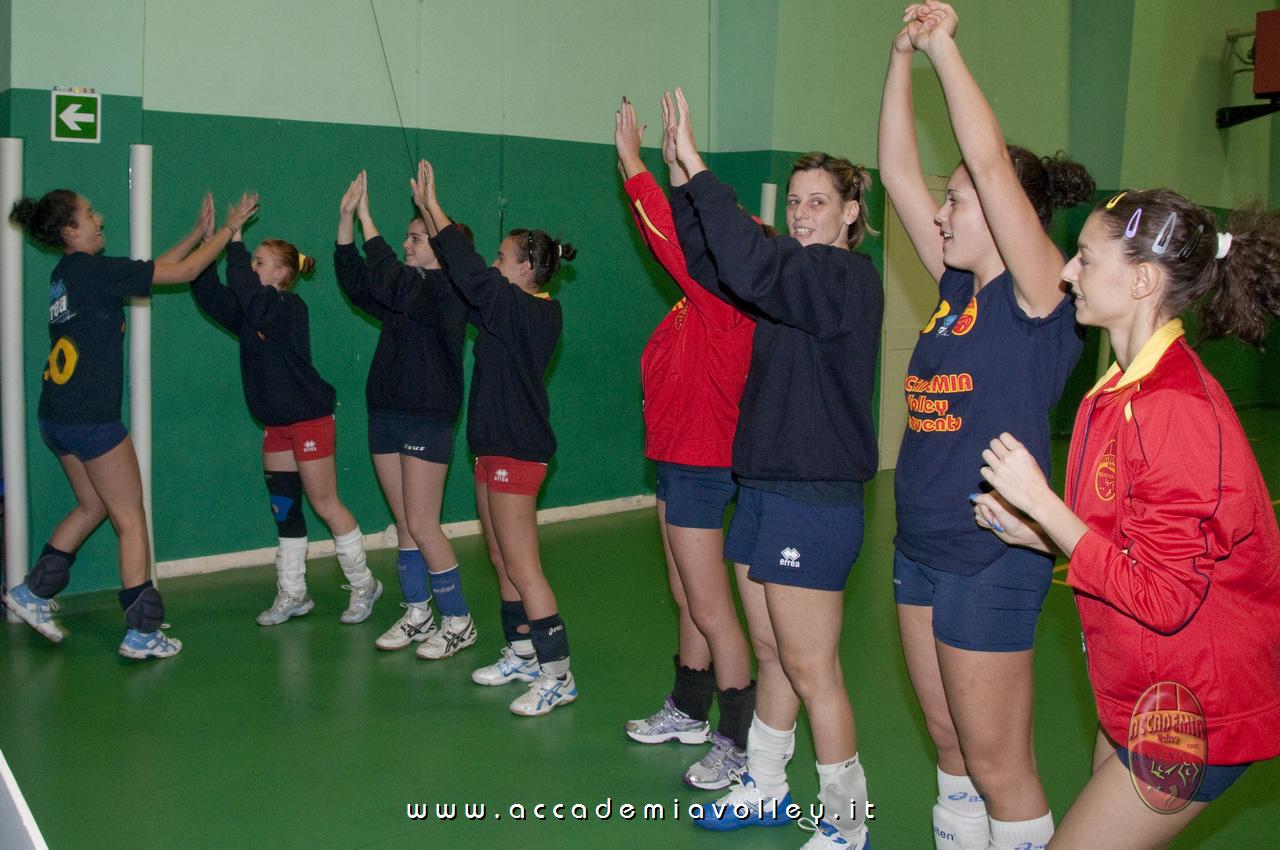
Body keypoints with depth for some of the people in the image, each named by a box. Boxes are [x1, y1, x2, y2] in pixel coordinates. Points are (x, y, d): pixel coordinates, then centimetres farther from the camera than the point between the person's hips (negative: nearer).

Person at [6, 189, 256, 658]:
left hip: (57, 416, 9)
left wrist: (199, 233, 19)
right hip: (91, 418, -9)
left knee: (93, 505, 24)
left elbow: (154, 267, 19)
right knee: (131, 520, 1)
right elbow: (183, 272, -12)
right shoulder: (93, 270, -15)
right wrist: (229, 228, -1)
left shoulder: (67, 274, 12)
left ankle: (32, 592, 28)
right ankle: (141, 632, 5)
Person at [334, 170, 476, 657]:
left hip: (427, 420, -9)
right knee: (404, 525, 12)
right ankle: (417, 615, 22)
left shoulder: (445, 291, -13)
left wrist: (365, 217, -21)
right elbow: (356, 281, 7)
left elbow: (388, 284, -26)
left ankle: (458, 623, 5)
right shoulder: (409, 289, 13)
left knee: (422, 527, -7)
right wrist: (346, 217, 0)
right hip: (387, 416, 9)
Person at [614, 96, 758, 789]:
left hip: (701, 466, -10)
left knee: (711, 612, -3)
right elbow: (680, 233, 17)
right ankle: (689, 712, 34)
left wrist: (632, 161, -16)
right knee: (687, 601, 20)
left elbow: (669, 237, -23)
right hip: (679, 463, 10)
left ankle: (739, 744, 7)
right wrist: (674, 165, 15)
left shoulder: (722, 305, -18)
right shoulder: (705, 302, 7)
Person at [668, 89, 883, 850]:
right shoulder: (799, 278, 13)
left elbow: (753, 269, -30)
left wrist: (697, 168, -27)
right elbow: (703, 252, 11)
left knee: (812, 671, 0)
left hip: (816, 501, -9)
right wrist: (686, 182, -4)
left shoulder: (850, 278, -14)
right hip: (763, 490, 9)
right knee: (773, 656, 19)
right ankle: (765, 789, 35)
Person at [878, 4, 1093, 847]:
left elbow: (990, 160, -22)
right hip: (922, 548, 8)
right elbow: (899, 171, 8)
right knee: (951, 746, 18)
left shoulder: (1037, 296, -11)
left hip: (992, 560, -8)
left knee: (998, 764, 3)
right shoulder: (958, 290, 8)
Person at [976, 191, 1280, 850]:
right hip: (1140, 694, 9)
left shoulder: (1178, 408, -24)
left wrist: (1039, 500, -22)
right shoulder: (1127, 389, 6)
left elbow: (1162, 597, -24)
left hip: (1191, 709, -9)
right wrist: (1036, 534, 3)